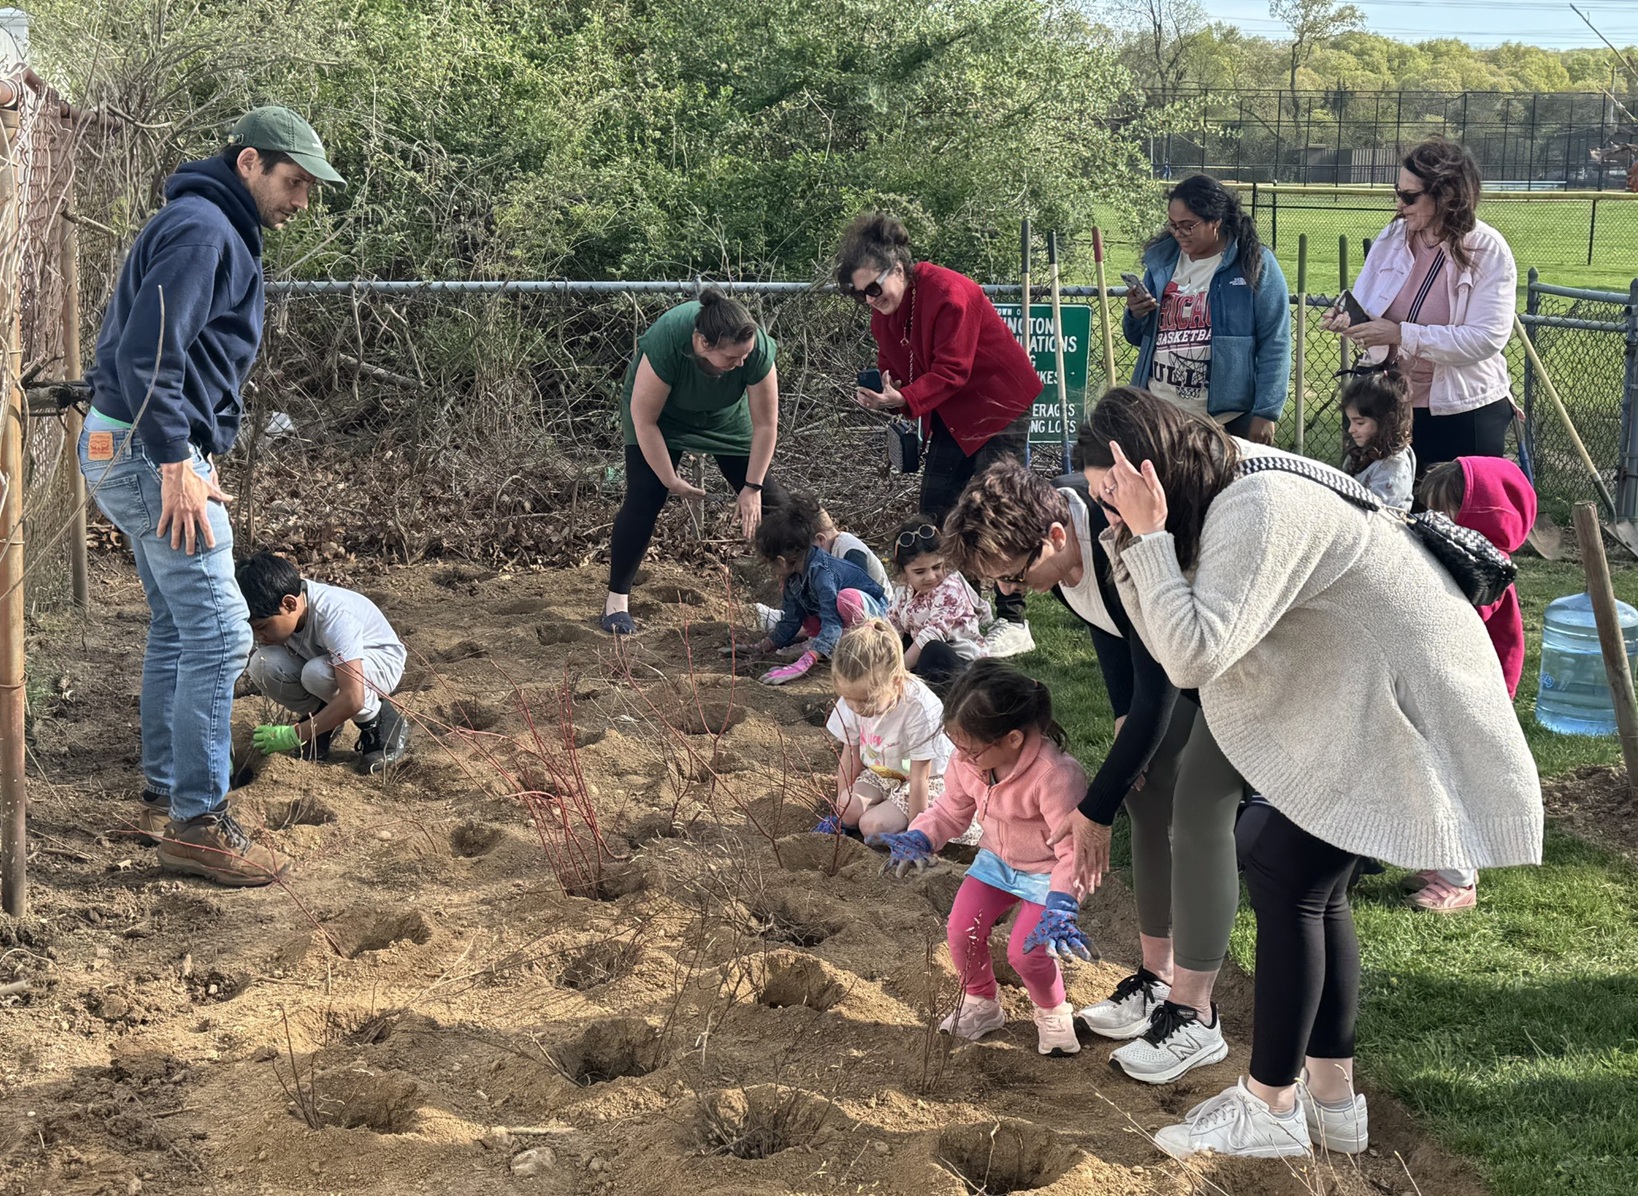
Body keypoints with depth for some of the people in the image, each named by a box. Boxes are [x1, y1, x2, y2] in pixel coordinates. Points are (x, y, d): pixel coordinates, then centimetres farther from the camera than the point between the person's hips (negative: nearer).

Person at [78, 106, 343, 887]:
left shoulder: (216, 230, 17)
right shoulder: (202, 230, -16)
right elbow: (147, 353, -24)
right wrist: (178, 464, -23)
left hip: (133, 456, 11)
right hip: (151, 451, -11)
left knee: (178, 629, 16)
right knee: (217, 634, -9)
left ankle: (164, 799, 25)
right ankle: (196, 823, -4)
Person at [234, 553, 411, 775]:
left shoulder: (334, 616, -38)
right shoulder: (273, 610, -20)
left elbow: (352, 699, -42)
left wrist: (295, 735, -36)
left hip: (380, 661, -6)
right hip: (324, 656, 6)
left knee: (317, 673, -38)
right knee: (262, 665, -24)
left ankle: (380, 723, -12)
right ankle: (321, 720, 1)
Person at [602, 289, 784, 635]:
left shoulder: (757, 348, -35)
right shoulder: (666, 342, -42)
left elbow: (766, 424, -22)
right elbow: (644, 420, -29)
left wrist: (753, 487, -19)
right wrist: (671, 481, -23)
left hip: (725, 415, 3)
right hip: (660, 413, -2)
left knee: (766, 499, -3)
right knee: (644, 499, -15)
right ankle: (616, 600, -3)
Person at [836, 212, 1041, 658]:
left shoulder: (949, 293, -25)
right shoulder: (883, 309, 1)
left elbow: (951, 370, -29)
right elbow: (893, 366, 5)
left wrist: (904, 399, -39)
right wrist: (880, 393, -17)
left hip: (1000, 403, -9)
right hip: (951, 415, 9)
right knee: (934, 510, 6)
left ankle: (1012, 624, -10)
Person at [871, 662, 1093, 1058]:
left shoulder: (1055, 774, -36)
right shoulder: (967, 760, -14)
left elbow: (1073, 849, -32)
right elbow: (952, 809, 5)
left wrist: (1060, 906, -41)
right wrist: (919, 838, -13)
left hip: (1045, 872, -6)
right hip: (996, 860, 6)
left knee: (1025, 951, -18)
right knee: (961, 930, -8)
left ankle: (1053, 1012, 16)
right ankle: (980, 1003, 21)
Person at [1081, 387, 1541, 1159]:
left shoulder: (1258, 508, -26)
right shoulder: (1221, 499, 5)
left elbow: (1195, 656, -32)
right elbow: (1170, 644, 2)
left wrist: (1149, 536, -27)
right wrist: (1129, 541, -8)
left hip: (1401, 703, -10)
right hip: (1355, 697, 10)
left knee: (1286, 877, -9)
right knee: (1312, 882, 12)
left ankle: (1270, 1109, 0)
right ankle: (1332, 1098, 20)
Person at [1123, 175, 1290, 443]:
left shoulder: (1255, 264, -5)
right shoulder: (1161, 260, 9)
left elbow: (1275, 344, -7)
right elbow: (1139, 338, 18)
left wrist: (1266, 413, -13)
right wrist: (1136, 315, -5)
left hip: (1228, 419, -4)